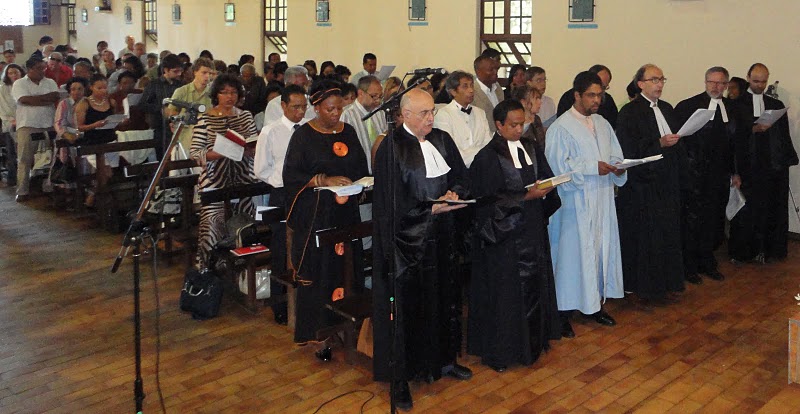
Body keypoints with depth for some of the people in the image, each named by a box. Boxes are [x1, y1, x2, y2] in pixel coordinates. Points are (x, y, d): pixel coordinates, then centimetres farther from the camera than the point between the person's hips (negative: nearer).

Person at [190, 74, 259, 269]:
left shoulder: (246, 116, 12)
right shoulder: (205, 119, 1)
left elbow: (255, 147, 14)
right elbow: (195, 152, -4)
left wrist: (249, 150, -9)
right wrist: (220, 153, -19)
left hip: (243, 179, 3)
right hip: (215, 179, -3)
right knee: (213, 222, -9)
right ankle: (207, 268, 4)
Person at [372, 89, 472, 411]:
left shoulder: (442, 140, 7)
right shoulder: (391, 149, -13)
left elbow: (461, 176, 11)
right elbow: (393, 202, -16)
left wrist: (455, 193, -11)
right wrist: (431, 208, -21)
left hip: (440, 234, 6)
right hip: (406, 238, -6)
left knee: (444, 296, 15)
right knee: (406, 304, 1)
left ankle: (444, 360, 33)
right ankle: (400, 378, 12)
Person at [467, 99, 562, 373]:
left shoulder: (531, 149, 8)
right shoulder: (488, 157, -12)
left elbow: (547, 177, 11)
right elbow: (490, 199, -15)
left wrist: (544, 188, -12)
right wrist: (527, 196, -20)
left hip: (533, 229, 6)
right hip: (503, 234, -6)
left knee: (534, 285, 13)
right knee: (505, 291, 1)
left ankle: (532, 340, 28)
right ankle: (499, 351, 14)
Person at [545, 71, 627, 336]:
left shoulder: (603, 124, 12)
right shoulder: (560, 128, -9)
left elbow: (615, 156, 15)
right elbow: (559, 167, -14)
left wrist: (617, 168, -7)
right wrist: (593, 167, -20)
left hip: (602, 201, 7)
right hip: (575, 203, -7)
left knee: (602, 248, 12)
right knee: (572, 252, -2)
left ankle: (595, 304, 26)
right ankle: (563, 312, 8)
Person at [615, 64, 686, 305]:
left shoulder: (667, 109, 13)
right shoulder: (630, 112, -9)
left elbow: (677, 143, 18)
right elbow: (628, 150, -16)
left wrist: (680, 174, 10)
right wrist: (659, 144, -23)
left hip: (667, 184, 7)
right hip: (642, 186, -7)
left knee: (668, 236, 11)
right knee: (643, 239, -1)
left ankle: (665, 285, 23)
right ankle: (638, 289, 10)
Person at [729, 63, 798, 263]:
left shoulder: (777, 105, 15)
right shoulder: (736, 104, 3)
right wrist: (753, 129, -20)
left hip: (774, 165, 3)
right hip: (747, 164, -3)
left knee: (772, 209, 3)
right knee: (746, 209, 0)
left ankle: (770, 249, 12)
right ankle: (742, 250, 10)